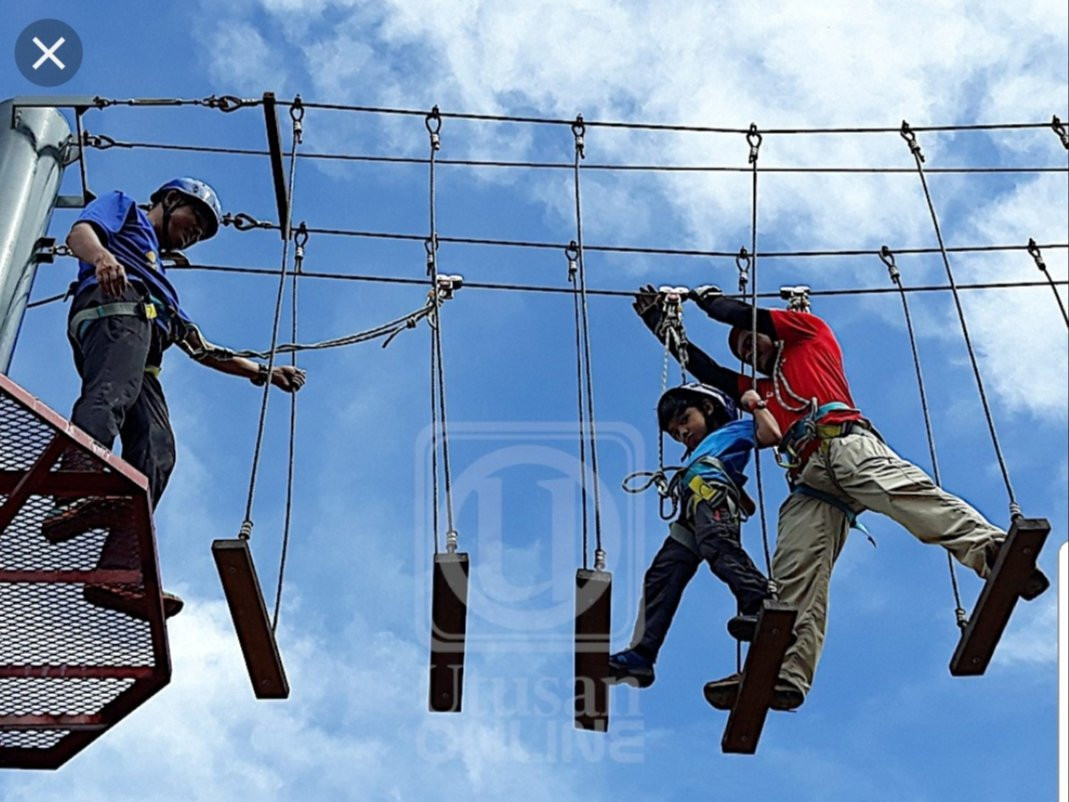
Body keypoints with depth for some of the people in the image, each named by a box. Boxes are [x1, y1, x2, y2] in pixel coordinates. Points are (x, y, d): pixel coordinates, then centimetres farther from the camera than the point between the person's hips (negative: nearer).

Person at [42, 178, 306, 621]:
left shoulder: (160, 278, 46)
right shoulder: (123, 208, 27)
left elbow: (201, 348, 42)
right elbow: (78, 233, 3)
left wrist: (264, 372, 40)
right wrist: (101, 255, -21)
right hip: (115, 306, -7)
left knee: (156, 453, -17)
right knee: (108, 398, -35)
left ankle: (120, 569, -35)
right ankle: (75, 495, -61)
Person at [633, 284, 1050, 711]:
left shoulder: (812, 336, 29)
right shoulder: (759, 391, 41)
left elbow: (746, 316, 25)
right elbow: (703, 368, 44)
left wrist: (708, 296, 45)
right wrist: (656, 319, 50)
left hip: (845, 442, -4)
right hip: (808, 479, 5)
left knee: (903, 490, -33)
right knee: (794, 577, -16)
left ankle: (992, 548, -51)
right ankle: (785, 675, -32)